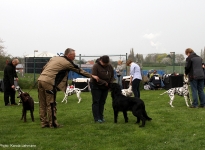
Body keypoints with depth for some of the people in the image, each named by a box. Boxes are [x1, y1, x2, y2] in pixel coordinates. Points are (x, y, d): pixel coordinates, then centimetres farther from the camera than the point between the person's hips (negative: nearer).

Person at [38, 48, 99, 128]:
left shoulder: (54, 58, 20)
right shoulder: (67, 63, 0)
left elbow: (44, 68, 21)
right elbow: (80, 71, 8)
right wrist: (92, 76, 18)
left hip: (40, 80, 8)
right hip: (49, 82, -8)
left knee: (42, 104, 12)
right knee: (51, 104, 1)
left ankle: (44, 122, 18)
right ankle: (52, 123, 6)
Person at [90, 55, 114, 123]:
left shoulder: (110, 67, -1)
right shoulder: (96, 66, -18)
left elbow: (112, 76, 9)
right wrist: (104, 82, -22)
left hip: (105, 87, 5)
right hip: (96, 86, -5)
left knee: (102, 102, 8)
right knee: (96, 102, -6)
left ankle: (101, 117, 15)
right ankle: (96, 118, -6)